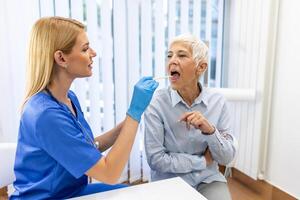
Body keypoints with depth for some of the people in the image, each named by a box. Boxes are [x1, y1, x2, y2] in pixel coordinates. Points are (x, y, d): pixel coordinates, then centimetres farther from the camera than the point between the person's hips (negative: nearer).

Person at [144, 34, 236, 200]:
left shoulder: (217, 102, -7)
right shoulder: (157, 103, -15)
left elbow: (226, 158, -5)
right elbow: (155, 159, -17)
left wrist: (210, 131, -23)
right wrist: (203, 161, -11)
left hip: (208, 179, 2)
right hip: (170, 182, -2)